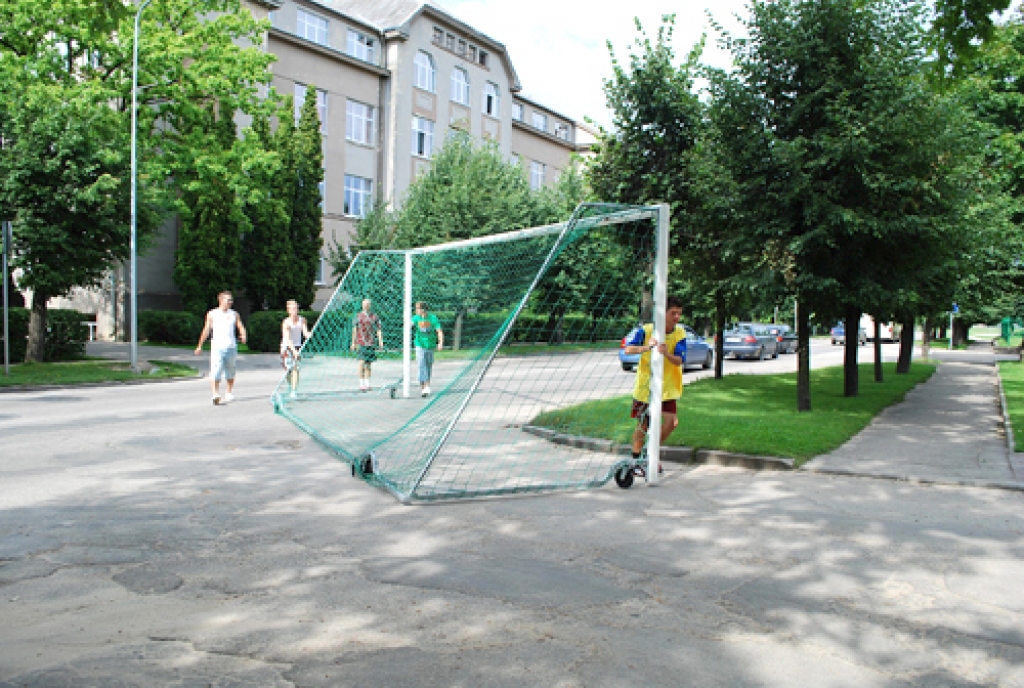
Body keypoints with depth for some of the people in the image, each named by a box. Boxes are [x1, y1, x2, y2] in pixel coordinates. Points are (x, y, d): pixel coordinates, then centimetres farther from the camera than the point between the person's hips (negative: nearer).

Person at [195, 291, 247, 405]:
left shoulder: (234, 314, 11)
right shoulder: (212, 314, 7)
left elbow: (241, 327, 5)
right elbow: (206, 330, 12)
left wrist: (243, 335, -18)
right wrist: (200, 346, 15)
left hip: (231, 346, 2)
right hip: (217, 346, -2)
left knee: (230, 372, 11)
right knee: (216, 371, -14)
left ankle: (229, 393, 27)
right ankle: (215, 394, -20)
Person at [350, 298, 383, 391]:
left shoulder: (374, 316, 8)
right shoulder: (358, 316, 3)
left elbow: (378, 329, 6)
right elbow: (354, 330, 5)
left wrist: (380, 341, -6)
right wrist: (353, 343, 3)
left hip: (371, 343, 2)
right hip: (361, 343, -2)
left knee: (368, 364, 7)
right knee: (362, 362, -10)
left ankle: (367, 384, 13)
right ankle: (361, 385, -5)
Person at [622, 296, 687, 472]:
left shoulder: (680, 333, -5)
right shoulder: (646, 330, -10)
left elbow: (679, 360, -14)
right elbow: (628, 349, -21)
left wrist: (666, 353, -34)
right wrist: (646, 347, -38)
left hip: (667, 387, 2)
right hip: (644, 386, -1)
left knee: (671, 421, -10)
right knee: (642, 425, 5)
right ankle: (636, 459, 21)